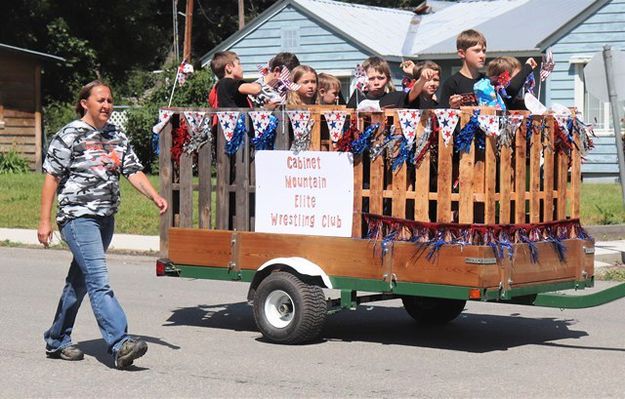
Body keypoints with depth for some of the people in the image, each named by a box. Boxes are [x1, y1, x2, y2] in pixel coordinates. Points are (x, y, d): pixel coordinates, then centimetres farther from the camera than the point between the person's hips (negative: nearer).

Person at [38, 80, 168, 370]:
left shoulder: (117, 136, 12)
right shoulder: (69, 135, -6)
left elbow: (133, 171, 8)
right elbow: (52, 178, -5)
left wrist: (155, 196, -10)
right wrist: (44, 221, -9)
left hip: (105, 219, 7)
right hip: (78, 218, -7)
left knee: (79, 282, 15)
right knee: (99, 283, -16)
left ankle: (57, 341, 27)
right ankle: (120, 345, -25)